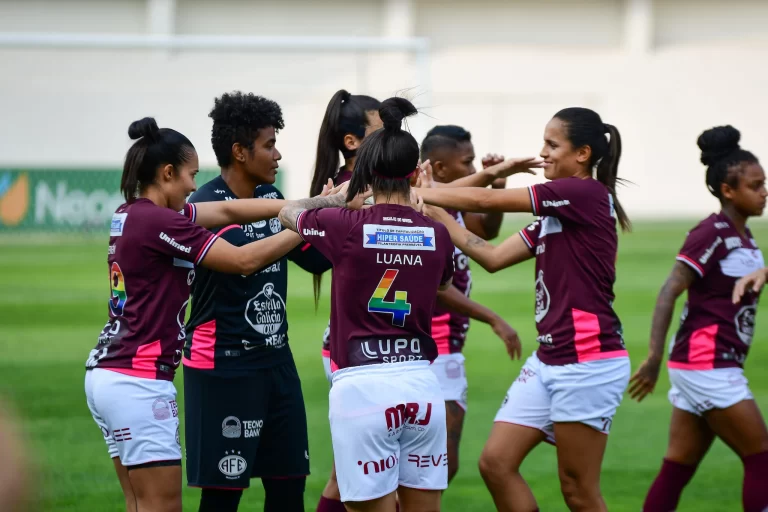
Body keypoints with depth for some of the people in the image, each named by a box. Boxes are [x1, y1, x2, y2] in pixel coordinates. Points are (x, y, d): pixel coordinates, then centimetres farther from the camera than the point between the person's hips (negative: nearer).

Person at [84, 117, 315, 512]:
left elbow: (226, 210, 11)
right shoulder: (158, 222, -15)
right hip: (140, 380, -10)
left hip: (106, 373, 10)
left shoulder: (132, 215, 12)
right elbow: (244, 260, -10)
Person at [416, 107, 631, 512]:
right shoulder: (553, 212, 15)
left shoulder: (586, 193, -12)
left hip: (589, 362, -9)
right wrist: (435, 210, 9)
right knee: (496, 463, 3)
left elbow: (487, 201, -12)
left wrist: (420, 194, -4)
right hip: (549, 360, 9)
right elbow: (494, 257, 13)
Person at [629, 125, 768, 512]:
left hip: (716, 365, 9)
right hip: (706, 362, -9)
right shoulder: (711, 234, -14)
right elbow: (669, 292, -19)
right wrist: (654, 357, -24)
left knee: (679, 467, 8)